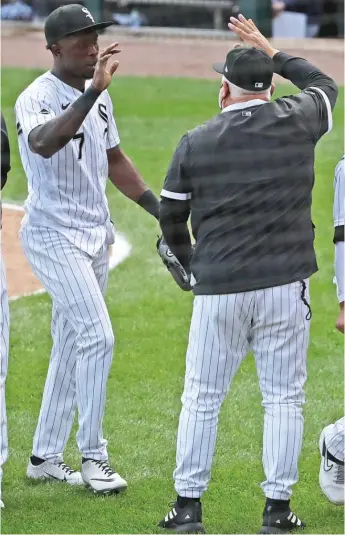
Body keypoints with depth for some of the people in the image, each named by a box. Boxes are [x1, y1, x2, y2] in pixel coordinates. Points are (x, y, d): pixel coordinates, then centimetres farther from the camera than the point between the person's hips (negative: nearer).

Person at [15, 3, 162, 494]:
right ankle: (93, 458, -6)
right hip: (54, 236, -8)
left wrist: (158, 207, 14)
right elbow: (44, 143, -39)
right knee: (97, 337, -16)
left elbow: (113, 159, 21)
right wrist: (91, 93, -46)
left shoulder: (98, 95, 9)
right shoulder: (37, 98, -16)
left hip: (96, 234, 8)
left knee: (72, 344, 11)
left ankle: (45, 457, 20)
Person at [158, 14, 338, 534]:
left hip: (218, 290, 0)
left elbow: (171, 218, 8)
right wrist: (271, 51, 29)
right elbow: (325, 84, 22)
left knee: (202, 398, 10)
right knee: (283, 398, 8)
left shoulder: (195, 142, -2)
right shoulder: (299, 122, -2)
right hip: (285, 286, 0)